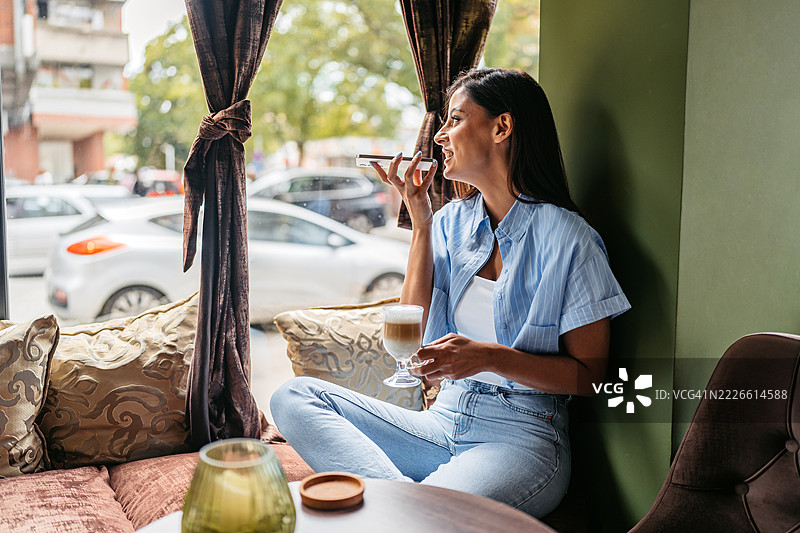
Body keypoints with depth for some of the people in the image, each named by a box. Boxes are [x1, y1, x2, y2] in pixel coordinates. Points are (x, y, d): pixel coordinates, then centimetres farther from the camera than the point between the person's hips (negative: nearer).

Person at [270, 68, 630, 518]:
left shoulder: (567, 238, -8)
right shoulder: (451, 222, 9)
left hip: (523, 438, -6)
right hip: (443, 421, 7)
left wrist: (491, 357, -20)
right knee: (294, 396, -13)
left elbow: (590, 374, -5)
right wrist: (421, 222, -2)